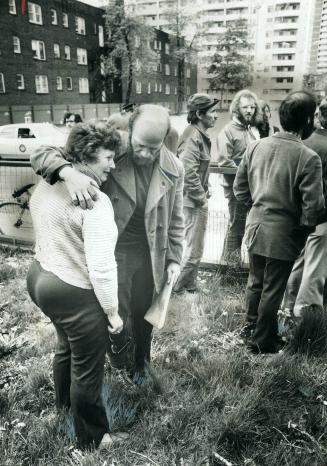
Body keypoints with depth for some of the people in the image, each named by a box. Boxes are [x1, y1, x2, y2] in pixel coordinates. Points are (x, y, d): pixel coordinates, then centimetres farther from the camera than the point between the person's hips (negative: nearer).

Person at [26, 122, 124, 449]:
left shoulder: (45, 186, 2)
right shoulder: (95, 202, -25)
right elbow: (101, 267, -25)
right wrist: (112, 310, -13)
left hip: (40, 278, 9)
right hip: (74, 294, -9)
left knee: (67, 346, 32)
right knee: (87, 368, 13)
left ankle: (64, 404, 58)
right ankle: (91, 438, 36)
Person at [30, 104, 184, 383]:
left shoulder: (173, 169, -8)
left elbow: (175, 220, 4)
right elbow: (42, 154, -21)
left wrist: (174, 258, 4)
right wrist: (68, 172, -42)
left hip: (149, 254, 3)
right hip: (110, 251, -2)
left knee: (143, 313, 19)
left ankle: (141, 362, 47)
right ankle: (117, 352, 42)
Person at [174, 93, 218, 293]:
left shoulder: (201, 135, 12)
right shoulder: (193, 137, -19)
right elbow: (188, 173, -26)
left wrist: (206, 192, 13)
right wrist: (201, 198, -18)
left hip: (199, 199, 10)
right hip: (193, 201, -10)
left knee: (195, 247, 20)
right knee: (194, 250, 0)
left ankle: (190, 286, 34)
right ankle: (175, 289, 15)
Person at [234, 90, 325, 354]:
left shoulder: (257, 146, -2)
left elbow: (240, 187, 4)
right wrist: (304, 228, 0)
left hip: (256, 226, 6)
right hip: (283, 233, -5)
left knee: (256, 281, 23)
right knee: (272, 289, 10)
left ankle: (251, 326, 43)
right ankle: (263, 342, 26)